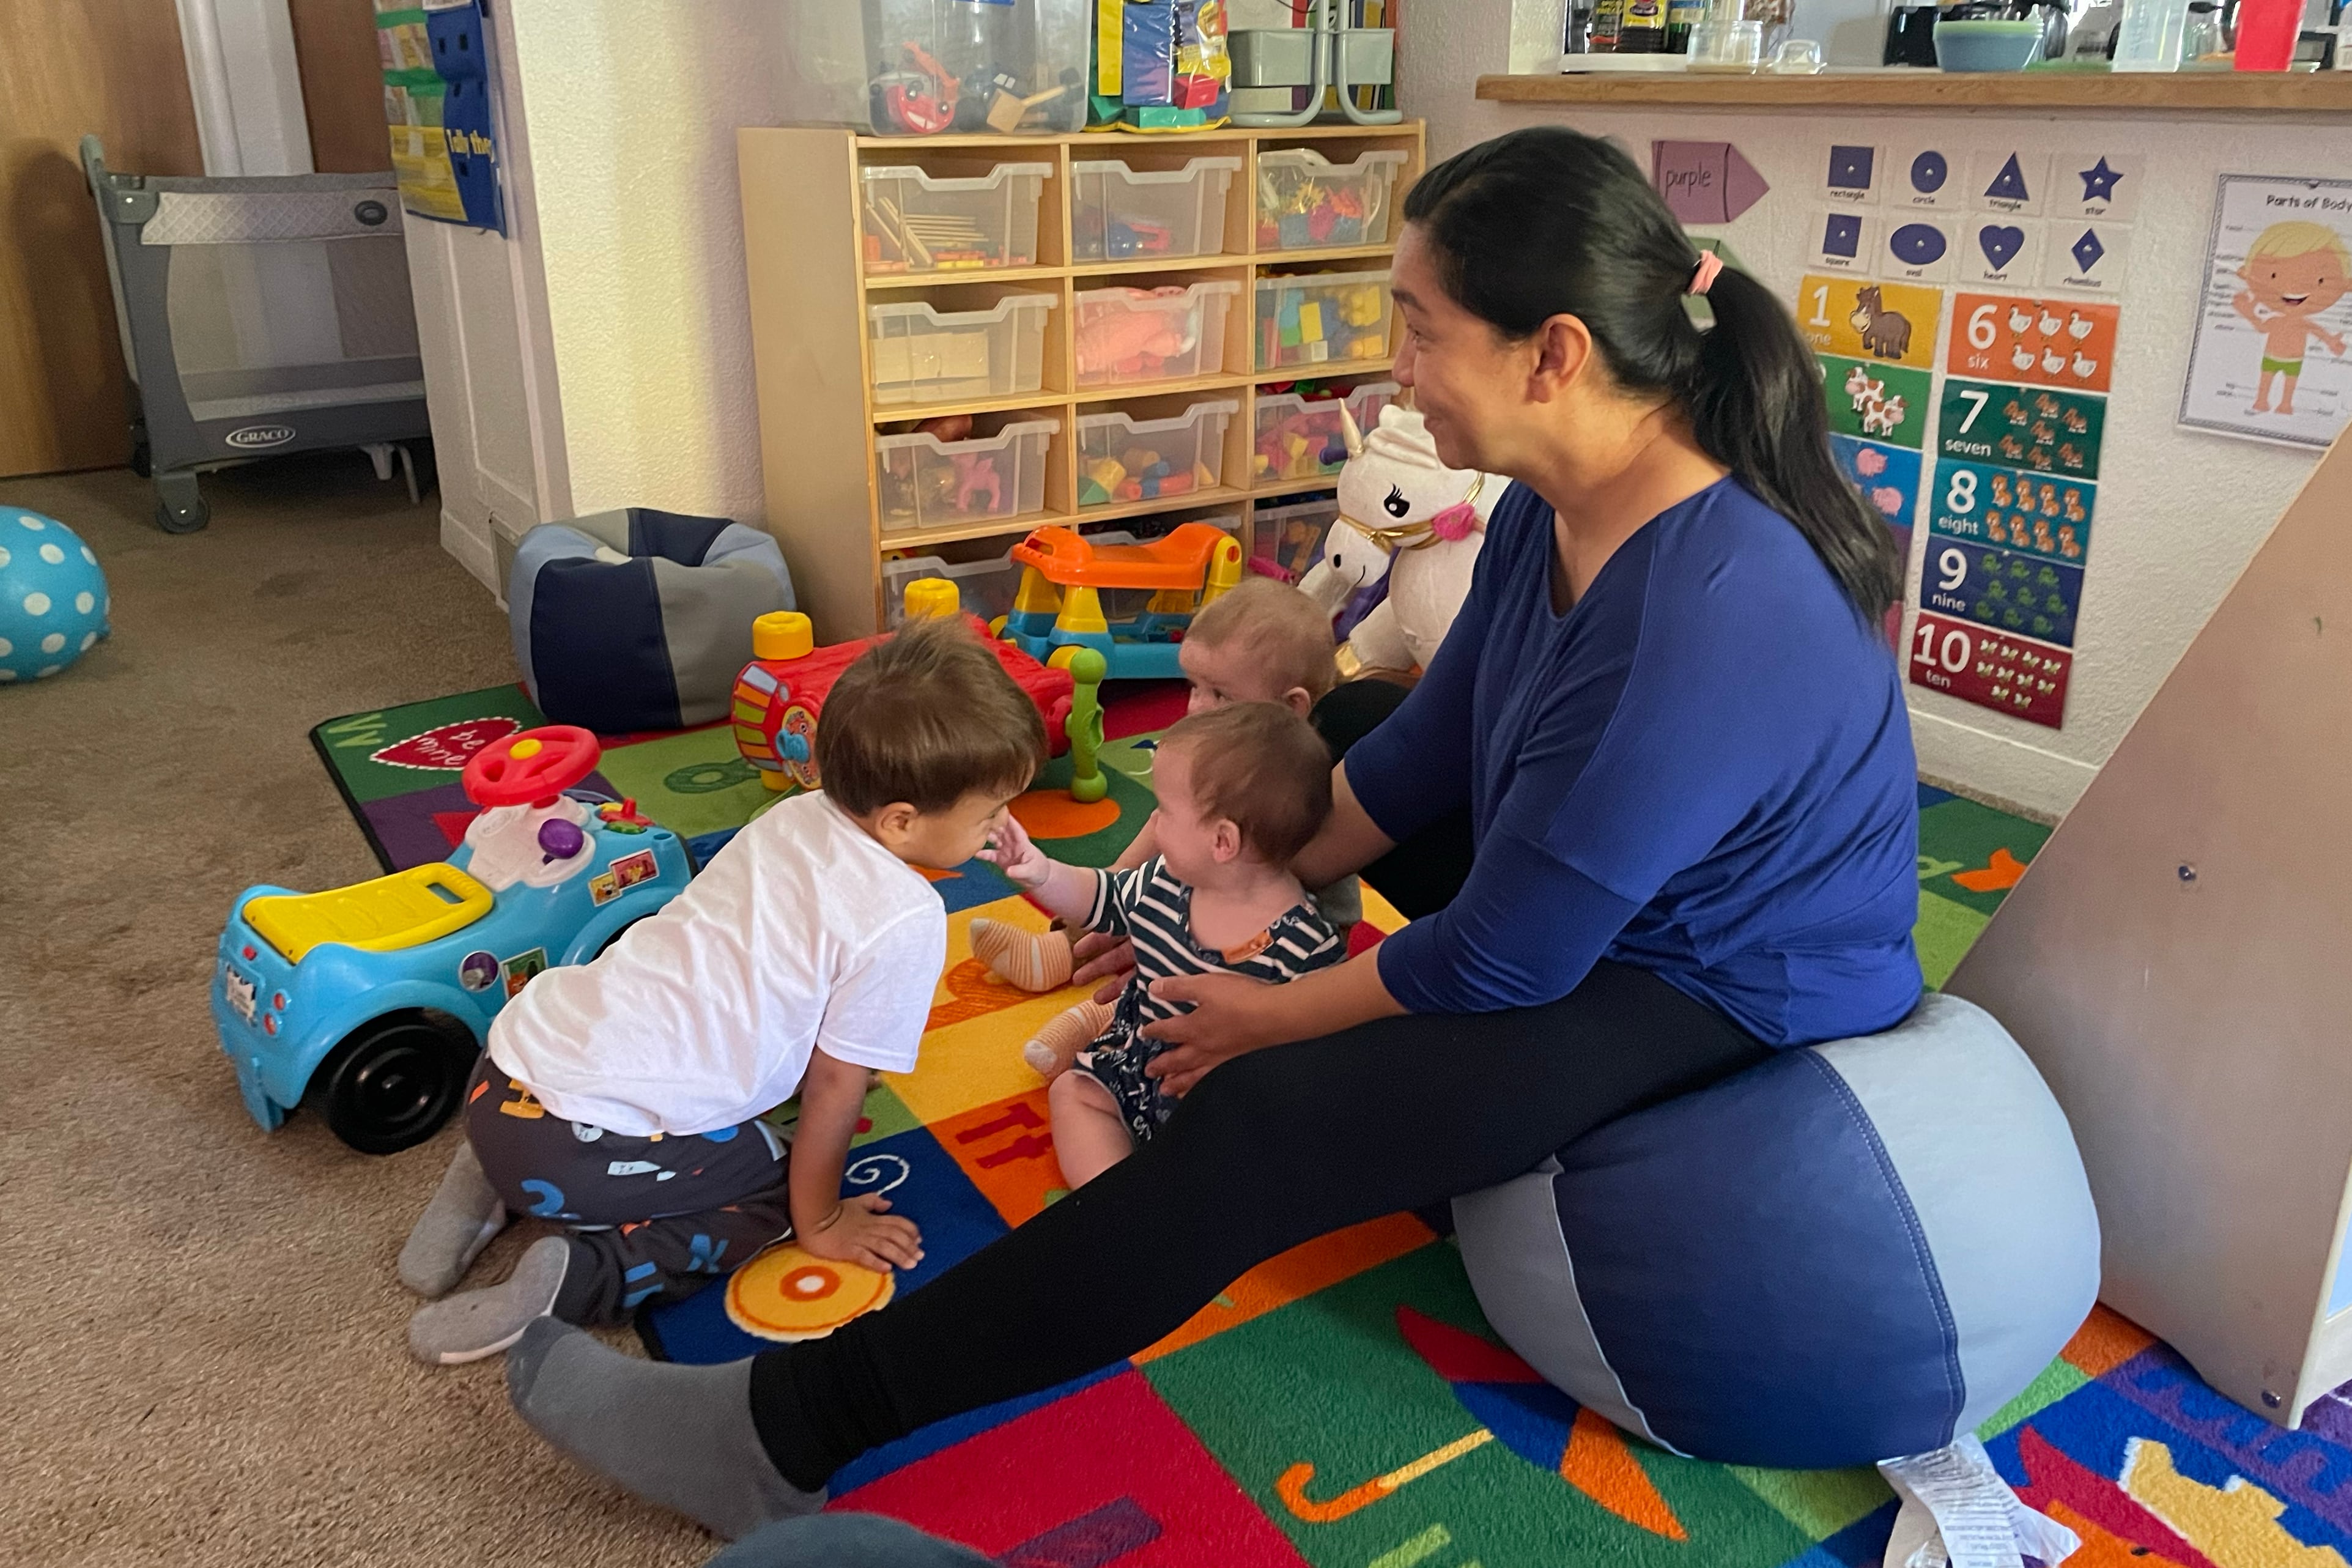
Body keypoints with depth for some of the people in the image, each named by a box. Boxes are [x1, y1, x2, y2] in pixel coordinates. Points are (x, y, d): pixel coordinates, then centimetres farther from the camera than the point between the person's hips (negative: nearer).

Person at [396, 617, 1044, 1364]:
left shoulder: (795, 816, 7)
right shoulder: (904, 919, -14)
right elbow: (835, 1085, -5)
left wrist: (826, 1060, 35)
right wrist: (818, 1223, 10)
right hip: (578, 1144, -7)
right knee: (771, 1188, 15)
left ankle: (500, 1184, 18)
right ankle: (577, 1274, -3)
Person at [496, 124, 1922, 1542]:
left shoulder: (1699, 628, -34)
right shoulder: (1559, 509, -5)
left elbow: (1496, 969, -25)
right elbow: (1425, 751, 5)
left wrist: (1271, 1018, -10)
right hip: (1591, 891, 9)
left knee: (1264, 1121, -27)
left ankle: (782, 1435, -19)